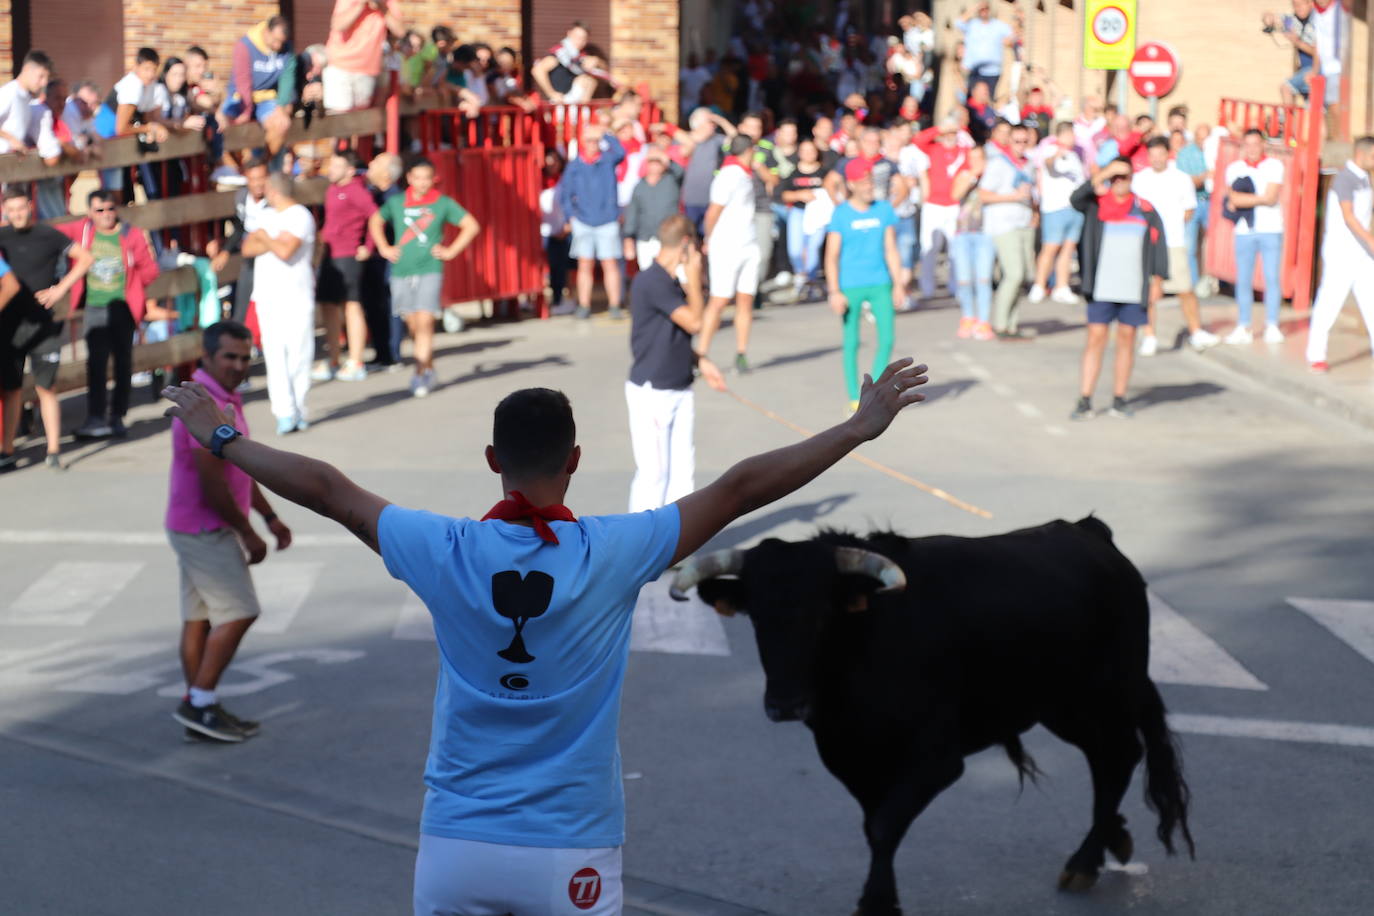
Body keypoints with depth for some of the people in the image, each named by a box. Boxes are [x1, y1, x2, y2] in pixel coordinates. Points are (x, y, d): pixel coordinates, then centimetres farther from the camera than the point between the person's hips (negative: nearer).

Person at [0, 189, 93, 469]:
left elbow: (84, 258, 3)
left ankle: (53, 451, 3)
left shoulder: (48, 235, -1)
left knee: (46, 388, -2)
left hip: (43, 323, -2)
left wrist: (61, 289, -5)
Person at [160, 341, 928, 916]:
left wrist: (222, 438, 20)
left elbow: (326, 489, 6)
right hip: (570, 854, -2)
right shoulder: (612, 553, -9)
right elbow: (740, 490, -5)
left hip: (456, 846, 2)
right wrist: (860, 429, 2)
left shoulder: (447, 552, -5)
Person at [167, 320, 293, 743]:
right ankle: (200, 703, -2)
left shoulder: (224, 400, 13)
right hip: (205, 530, -10)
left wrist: (270, 517, 19)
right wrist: (248, 534, -15)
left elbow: (240, 469, 22)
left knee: (199, 617, 11)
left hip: (194, 530, 10)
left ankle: (199, 709, 16)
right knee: (238, 613, -6)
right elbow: (212, 483, -24)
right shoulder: (207, 406, -21)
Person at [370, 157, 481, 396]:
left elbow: (472, 226, 6)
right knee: (413, 324, 7)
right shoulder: (396, 202, 6)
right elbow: (375, 222, 24)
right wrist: (384, 248, 12)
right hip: (401, 272, 3)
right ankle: (429, 368, 24)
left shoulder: (443, 203, 1)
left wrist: (451, 251, 0)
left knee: (425, 322, -13)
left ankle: (421, 374, -12)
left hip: (430, 271, -3)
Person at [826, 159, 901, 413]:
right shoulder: (841, 215, -4)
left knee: (887, 340, -3)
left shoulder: (884, 210, 5)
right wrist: (835, 292, -11)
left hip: (880, 284, 3)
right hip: (850, 286, -3)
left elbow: (891, 251, 9)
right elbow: (831, 257, -4)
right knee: (852, 343, 2)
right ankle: (855, 399, 10)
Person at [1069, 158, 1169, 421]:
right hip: (1101, 289, -2)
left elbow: (1159, 245, 9)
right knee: (1095, 339, -4)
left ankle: (1119, 399, 12)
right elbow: (1076, 197, -16)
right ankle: (1085, 401, -3)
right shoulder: (1096, 205, 4)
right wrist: (1104, 175, -22)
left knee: (1127, 339, 5)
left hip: (1133, 290, 2)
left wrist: (1157, 279, 0)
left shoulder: (1146, 211, 8)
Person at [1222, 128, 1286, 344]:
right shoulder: (1234, 168, 10)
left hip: (1271, 229, -2)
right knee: (1243, 280, 0)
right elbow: (1232, 198, 1)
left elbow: (1271, 198, -8)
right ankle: (1243, 327, 5)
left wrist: (1242, 200, -7)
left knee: (1272, 278, -4)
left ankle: (1272, 326, 1)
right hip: (1244, 230, 2)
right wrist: (1260, 199, -9)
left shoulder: (1274, 166, 2)